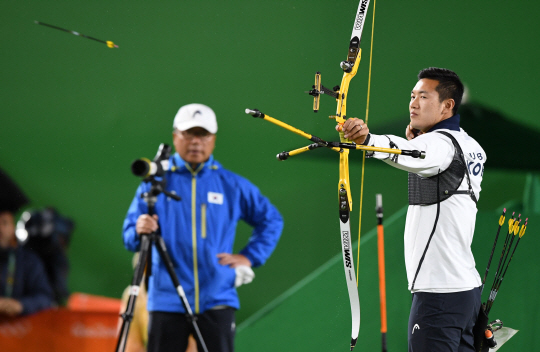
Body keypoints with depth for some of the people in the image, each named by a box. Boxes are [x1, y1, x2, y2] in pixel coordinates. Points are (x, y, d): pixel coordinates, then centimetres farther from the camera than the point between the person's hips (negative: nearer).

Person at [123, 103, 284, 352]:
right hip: (167, 300, 0)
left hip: (217, 300, 0)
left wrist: (250, 257, 7)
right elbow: (129, 238, 4)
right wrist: (139, 232, -19)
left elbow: (271, 220, 19)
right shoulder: (156, 183, 6)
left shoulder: (232, 185, 9)